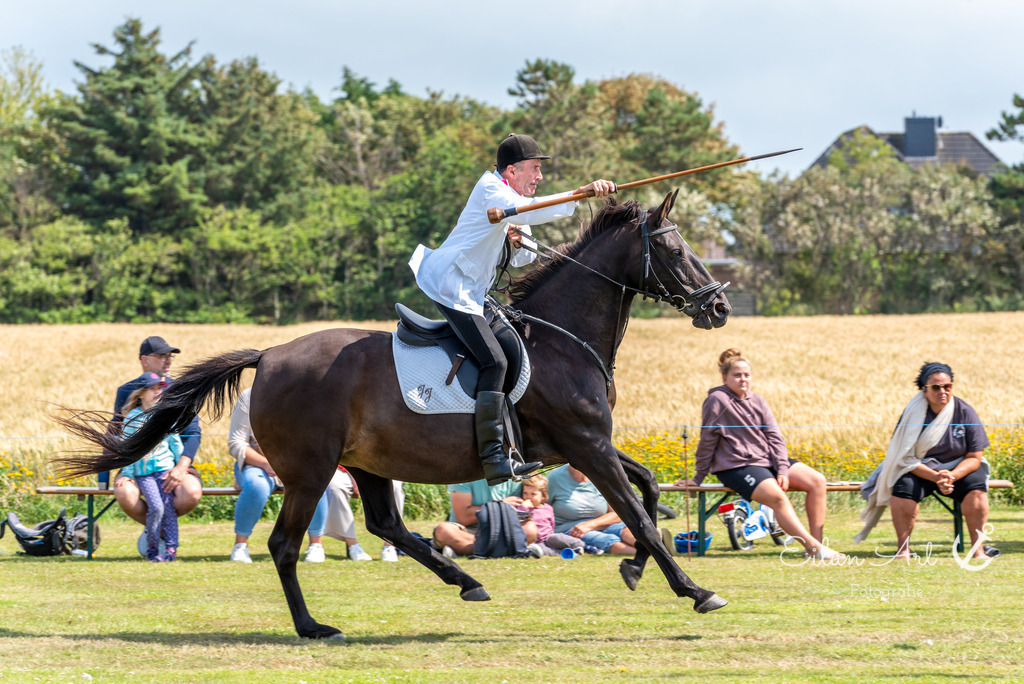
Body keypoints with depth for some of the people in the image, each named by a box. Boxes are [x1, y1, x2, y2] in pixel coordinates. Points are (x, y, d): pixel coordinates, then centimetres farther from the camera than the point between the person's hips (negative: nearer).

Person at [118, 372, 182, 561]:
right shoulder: (132, 418, 1)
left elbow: (175, 442, 15)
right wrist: (127, 473, -2)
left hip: (165, 467, 2)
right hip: (143, 471, -2)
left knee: (168, 507, -9)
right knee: (155, 507, -17)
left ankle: (171, 548, -3)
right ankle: (152, 549, -5)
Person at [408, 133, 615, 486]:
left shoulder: (510, 198, 20)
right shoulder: (490, 189, -11)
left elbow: (523, 260, 20)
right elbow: (527, 209, -32)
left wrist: (518, 242, -4)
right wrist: (580, 193, -40)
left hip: (470, 294, 11)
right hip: (450, 286, -11)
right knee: (494, 361, -21)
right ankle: (493, 458, -29)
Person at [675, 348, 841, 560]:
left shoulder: (757, 402, 14)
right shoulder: (717, 401, -5)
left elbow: (774, 437, 10)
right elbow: (707, 441, -2)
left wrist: (783, 470, -4)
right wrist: (698, 478, 1)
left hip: (767, 461, 7)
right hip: (737, 467, -7)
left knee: (817, 481, -11)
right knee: (777, 496, -32)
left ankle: (817, 542, -14)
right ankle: (814, 548, -35)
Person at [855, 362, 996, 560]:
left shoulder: (965, 412, -9)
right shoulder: (914, 413, -12)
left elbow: (974, 457, -7)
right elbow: (906, 458, -14)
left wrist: (951, 476, -27)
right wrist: (936, 477, -29)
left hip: (957, 467, 1)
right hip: (920, 469, -1)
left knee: (976, 486, -30)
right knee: (903, 487, -32)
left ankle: (977, 547, -24)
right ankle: (902, 547, -23)